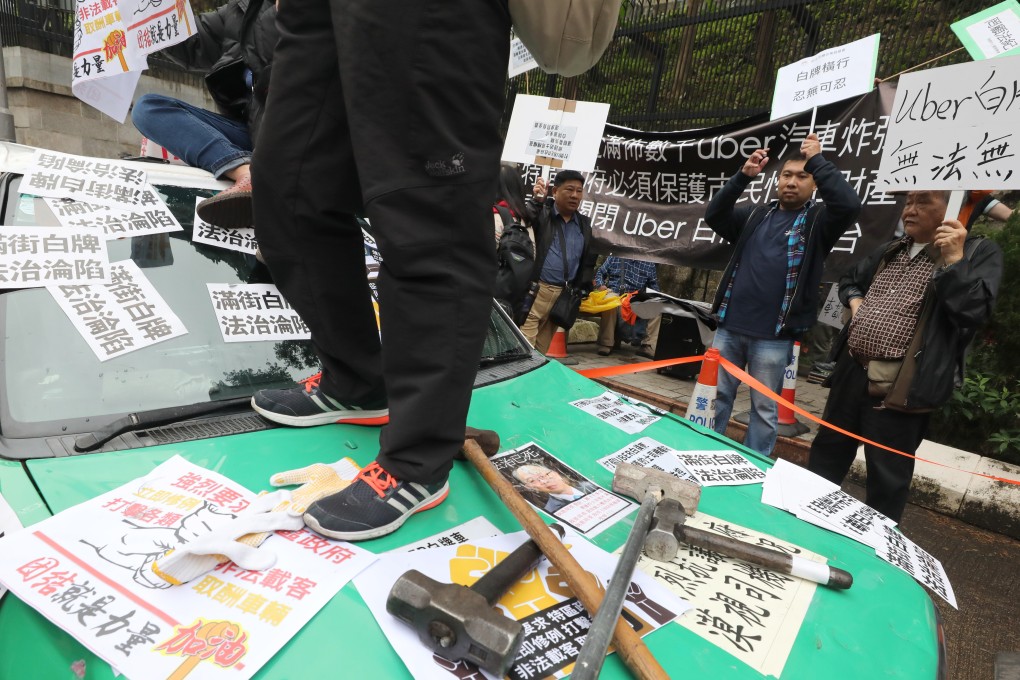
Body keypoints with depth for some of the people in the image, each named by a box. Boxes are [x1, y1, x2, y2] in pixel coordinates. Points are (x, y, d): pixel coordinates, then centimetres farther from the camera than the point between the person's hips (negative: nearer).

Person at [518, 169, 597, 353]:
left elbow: (589, 261, 19)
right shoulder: (541, 213, 1)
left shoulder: (585, 224, 14)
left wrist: (582, 290, 13)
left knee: (541, 348, 11)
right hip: (534, 291, -4)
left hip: (563, 296, 5)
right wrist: (536, 201, -32)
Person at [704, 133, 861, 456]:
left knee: (764, 409, 8)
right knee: (715, 397, 11)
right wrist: (743, 176, -8)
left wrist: (818, 161, -9)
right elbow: (714, 215, 2)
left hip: (773, 336, -3)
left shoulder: (819, 220, 4)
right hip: (729, 327, 3)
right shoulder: (755, 215, 14)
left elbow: (849, 204, -16)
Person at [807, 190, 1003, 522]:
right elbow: (850, 280, 31)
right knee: (828, 451, 17)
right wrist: (854, 301, 11)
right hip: (852, 371, 6)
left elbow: (972, 311, -15)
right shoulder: (890, 251, 15)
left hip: (899, 387, -6)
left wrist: (953, 259, -18)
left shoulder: (978, 253, -2)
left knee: (888, 475, 4)